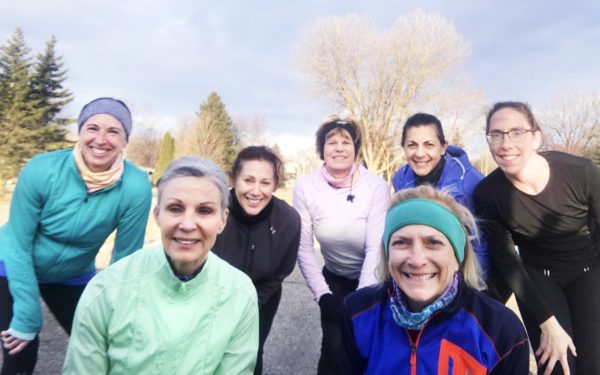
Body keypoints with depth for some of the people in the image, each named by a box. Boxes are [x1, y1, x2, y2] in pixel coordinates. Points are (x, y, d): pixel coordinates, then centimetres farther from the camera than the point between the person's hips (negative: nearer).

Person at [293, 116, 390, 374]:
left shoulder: (377, 186, -21)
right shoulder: (305, 188, -16)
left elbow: (375, 247, -21)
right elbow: (304, 248, -11)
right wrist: (322, 294, -15)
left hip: (373, 279, -1)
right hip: (335, 279, 1)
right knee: (334, 349, -4)